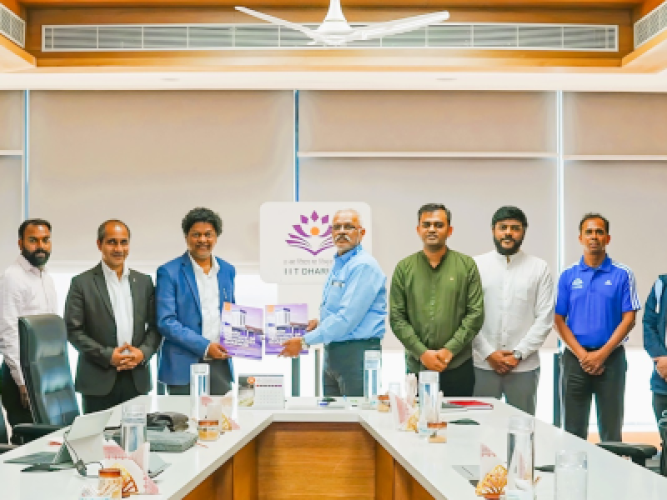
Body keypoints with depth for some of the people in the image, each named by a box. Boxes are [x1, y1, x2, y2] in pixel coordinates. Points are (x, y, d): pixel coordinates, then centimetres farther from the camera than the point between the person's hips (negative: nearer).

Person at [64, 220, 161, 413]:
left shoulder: (144, 282, 11)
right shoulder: (82, 283, 0)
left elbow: (155, 326, 12)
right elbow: (73, 330, -4)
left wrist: (143, 352, -6)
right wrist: (107, 355, -13)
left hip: (137, 380, 3)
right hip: (98, 382, -3)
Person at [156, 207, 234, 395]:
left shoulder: (227, 270, 13)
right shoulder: (169, 272, -3)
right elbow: (166, 322, -9)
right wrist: (204, 346, -15)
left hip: (220, 365, 4)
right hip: (184, 367, -4)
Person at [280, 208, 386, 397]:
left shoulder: (364, 266, -14)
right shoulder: (337, 265, 17)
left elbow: (347, 318, -20)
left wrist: (305, 341, -14)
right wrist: (319, 323, 8)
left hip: (357, 352, -9)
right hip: (332, 353, 9)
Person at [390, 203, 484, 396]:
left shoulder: (467, 265, 4)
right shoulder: (404, 268, 6)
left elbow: (476, 314, 0)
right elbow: (396, 318, 2)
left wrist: (450, 350, -9)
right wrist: (422, 353, -8)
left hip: (458, 367, 0)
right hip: (416, 367, 1)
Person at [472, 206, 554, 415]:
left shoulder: (539, 268, 4)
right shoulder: (476, 265, 4)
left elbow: (545, 318, 0)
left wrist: (518, 354, -7)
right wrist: (488, 353, -8)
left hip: (524, 366, 0)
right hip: (483, 365, 0)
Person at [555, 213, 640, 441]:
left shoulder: (622, 275, -1)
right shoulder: (568, 276, 4)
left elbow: (628, 319, -4)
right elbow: (559, 320, 2)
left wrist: (601, 354, -12)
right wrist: (582, 354, -9)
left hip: (611, 358, -1)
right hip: (575, 359, 1)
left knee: (611, 430, 5)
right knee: (573, 431, 6)